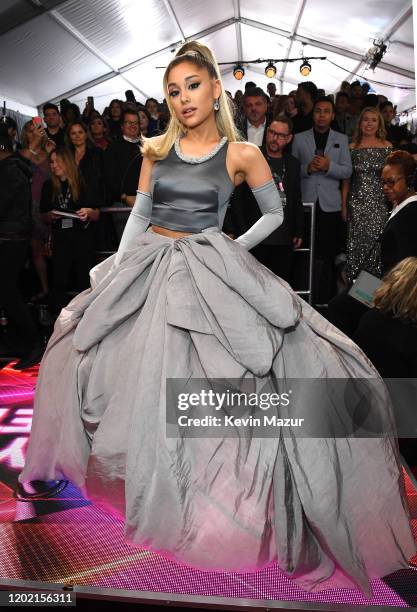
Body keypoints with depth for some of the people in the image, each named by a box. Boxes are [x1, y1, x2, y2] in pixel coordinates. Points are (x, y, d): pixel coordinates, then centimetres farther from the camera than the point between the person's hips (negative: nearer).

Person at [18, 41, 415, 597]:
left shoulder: (242, 154, 1)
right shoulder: (156, 150, 10)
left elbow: (275, 214, 10)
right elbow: (138, 215, 12)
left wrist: (235, 250, 0)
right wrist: (116, 267, 3)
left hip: (210, 275, -4)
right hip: (148, 270, 4)